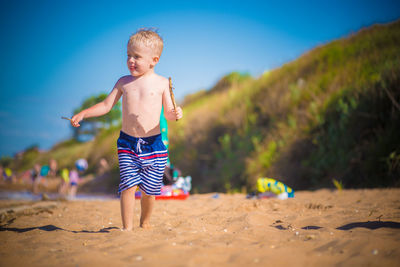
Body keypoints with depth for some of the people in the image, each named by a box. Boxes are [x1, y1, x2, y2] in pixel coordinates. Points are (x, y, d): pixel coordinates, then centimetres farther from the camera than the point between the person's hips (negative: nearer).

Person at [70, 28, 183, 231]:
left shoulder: (161, 83, 0)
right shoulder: (124, 82, 7)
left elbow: (168, 113, 0)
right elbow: (106, 105, 12)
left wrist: (175, 114, -22)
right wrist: (83, 114, 3)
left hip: (153, 144, -1)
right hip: (127, 142, 1)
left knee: (149, 189, 6)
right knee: (128, 185, -10)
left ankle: (145, 223, 31)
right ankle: (127, 228, -2)